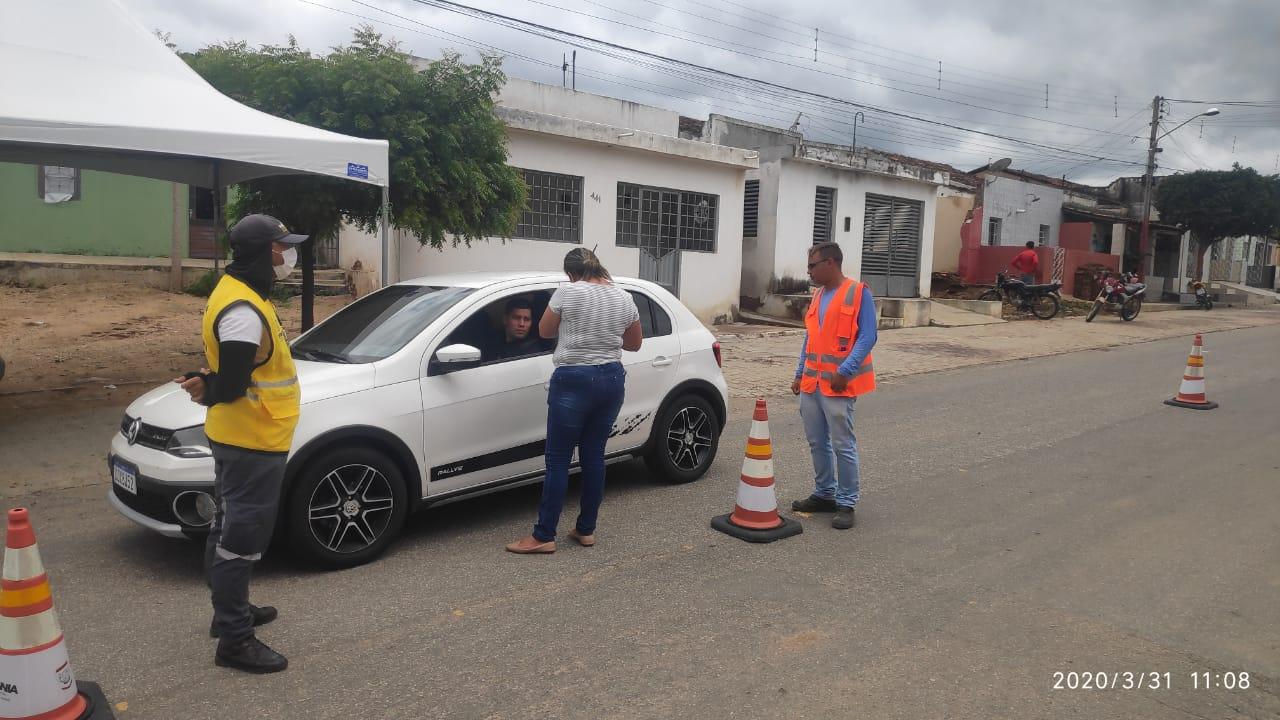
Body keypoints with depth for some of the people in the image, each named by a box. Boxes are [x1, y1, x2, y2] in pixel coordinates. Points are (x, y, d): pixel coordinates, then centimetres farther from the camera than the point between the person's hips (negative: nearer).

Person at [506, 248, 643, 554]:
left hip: (574, 381, -5)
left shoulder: (567, 292, -9)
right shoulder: (624, 297, 6)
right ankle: (586, 530, 20)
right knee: (593, 456, 13)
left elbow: (544, 331, 4)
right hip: (612, 380, 6)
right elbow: (634, 343, 16)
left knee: (558, 461, 0)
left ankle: (543, 537, 3)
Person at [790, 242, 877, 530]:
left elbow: (868, 337, -12)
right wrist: (800, 374, 17)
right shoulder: (818, 296, 16)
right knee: (817, 443, 13)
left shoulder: (858, 293, -6)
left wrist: (845, 371, -20)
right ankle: (824, 494, 26)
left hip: (839, 384, -7)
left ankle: (846, 504, 7)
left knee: (843, 446, -2)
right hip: (811, 384, 8)